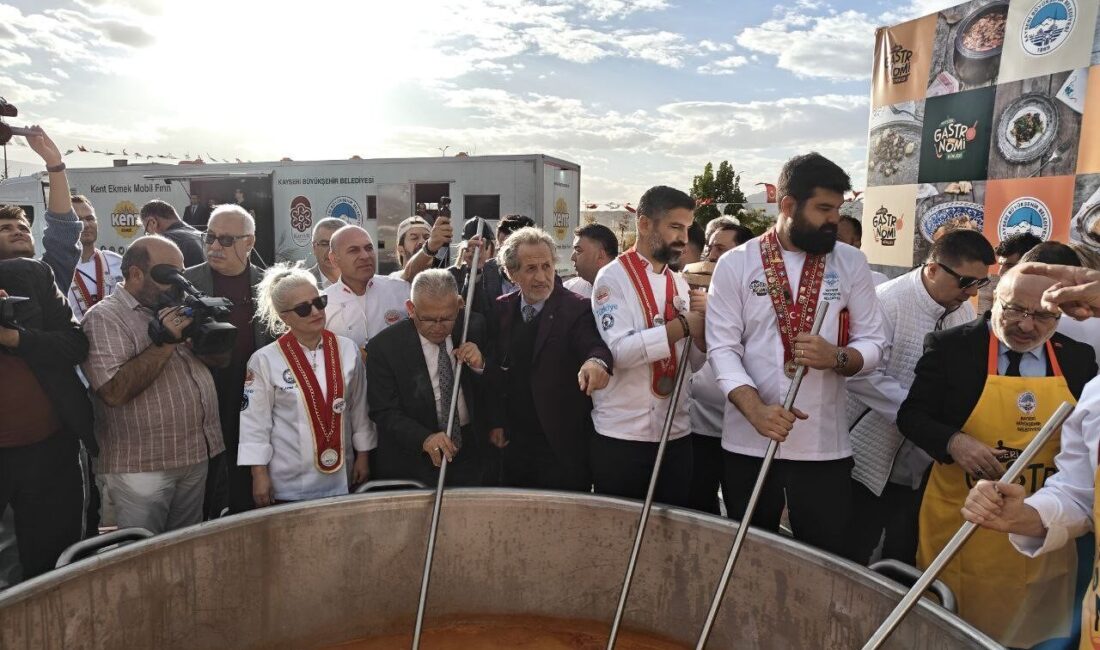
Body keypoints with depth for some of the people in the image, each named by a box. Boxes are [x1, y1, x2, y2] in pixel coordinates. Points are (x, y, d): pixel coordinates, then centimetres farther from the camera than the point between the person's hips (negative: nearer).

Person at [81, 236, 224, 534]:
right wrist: (165, 342, -22)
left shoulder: (177, 308, 11)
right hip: (142, 467, -6)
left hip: (197, 458, 6)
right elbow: (114, 392, -22)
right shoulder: (104, 317, -10)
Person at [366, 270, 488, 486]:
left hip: (470, 450, 3)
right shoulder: (383, 347, -17)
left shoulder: (474, 326, -8)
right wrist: (425, 439, -31)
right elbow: (384, 412, -15)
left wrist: (480, 366, -22)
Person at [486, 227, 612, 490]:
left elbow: (594, 345, -26)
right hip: (514, 444, 4)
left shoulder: (577, 308, -9)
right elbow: (495, 370, 10)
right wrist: (496, 421, 5)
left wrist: (597, 361, -49)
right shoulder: (502, 309, 5)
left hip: (564, 446, -4)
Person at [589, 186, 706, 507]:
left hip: (676, 433, 6)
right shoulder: (613, 277, -8)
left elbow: (694, 362, 11)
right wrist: (683, 324, -19)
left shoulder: (679, 282, 10)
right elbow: (620, 350, -21)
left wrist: (703, 325, -8)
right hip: (622, 434, -5)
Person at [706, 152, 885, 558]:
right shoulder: (735, 264, -2)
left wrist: (837, 357, -18)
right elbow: (723, 348, -7)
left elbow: (873, 344, 5)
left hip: (825, 445, 1)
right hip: (748, 442, -1)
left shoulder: (851, 263, 4)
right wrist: (756, 409, -22)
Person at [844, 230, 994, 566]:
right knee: (852, 559, 7)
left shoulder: (964, 310, 3)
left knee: (907, 558, 17)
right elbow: (864, 376, -24)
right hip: (872, 458, -6)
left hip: (923, 462, 6)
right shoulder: (887, 301, -18)